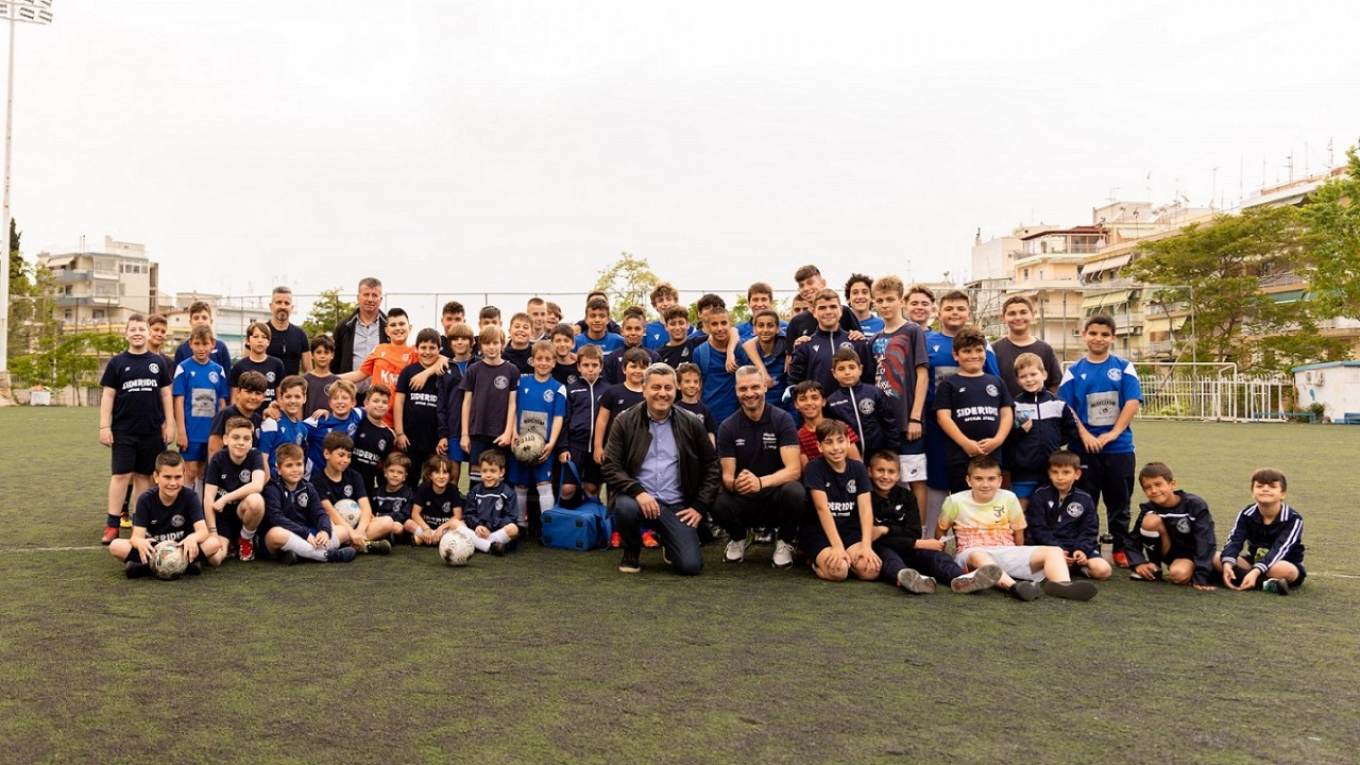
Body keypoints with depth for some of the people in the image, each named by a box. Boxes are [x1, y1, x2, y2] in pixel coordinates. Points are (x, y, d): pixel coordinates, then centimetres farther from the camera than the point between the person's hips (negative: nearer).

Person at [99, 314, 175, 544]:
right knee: (121, 475, -4)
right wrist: (104, 426, -4)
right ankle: (112, 525, 0)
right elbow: (108, 396, 2)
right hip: (123, 431, -1)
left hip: (152, 431, 1)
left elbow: (166, 394, 9)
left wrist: (169, 424, 4)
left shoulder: (158, 362, 7)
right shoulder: (117, 362, 3)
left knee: (144, 475, 7)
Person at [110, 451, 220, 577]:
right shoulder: (145, 499, -8)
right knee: (116, 546, -25)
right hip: (153, 550, 1)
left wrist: (193, 538, -44)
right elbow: (137, 535, -16)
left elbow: (203, 530, -19)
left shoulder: (190, 497, -10)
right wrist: (140, 542, -42)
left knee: (213, 543, -29)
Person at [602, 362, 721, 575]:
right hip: (638, 498, -1)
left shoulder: (691, 424, 6)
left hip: (677, 505, 1)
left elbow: (712, 467, 10)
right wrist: (638, 492, -20)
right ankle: (631, 552, -1)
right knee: (625, 507, -37)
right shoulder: (625, 422, 1)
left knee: (690, 566, -16)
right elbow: (610, 466, -5)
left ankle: (670, 546, 24)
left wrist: (700, 507, 0)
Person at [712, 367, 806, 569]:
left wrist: (760, 482, -38)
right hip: (743, 500, 2)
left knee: (794, 492, -35)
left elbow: (794, 470, -19)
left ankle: (785, 543, -3)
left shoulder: (782, 419, -10)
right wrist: (735, 483, -33)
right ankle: (738, 539, 7)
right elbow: (727, 476, -7)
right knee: (719, 507, -31)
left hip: (775, 494, -1)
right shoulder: (728, 427, -4)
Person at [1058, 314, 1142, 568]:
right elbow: (1066, 407, -1)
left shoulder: (1124, 368, 3)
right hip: (1084, 449, 0)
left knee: (1119, 501, 9)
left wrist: (1114, 432, -14)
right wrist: (1084, 435, -14)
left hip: (1119, 448, 0)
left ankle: (1122, 549, 21)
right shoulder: (1074, 371, 4)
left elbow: (1133, 401, -4)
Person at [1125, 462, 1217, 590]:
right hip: (1167, 552, 3)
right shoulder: (1148, 509, -12)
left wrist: (1201, 578, -31)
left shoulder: (1195, 506, -21)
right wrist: (1139, 563, -27)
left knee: (1179, 574, -37)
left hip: (1189, 554, -3)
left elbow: (1206, 543, -24)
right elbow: (1132, 541, -7)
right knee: (1150, 520, -26)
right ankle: (1153, 569, -9)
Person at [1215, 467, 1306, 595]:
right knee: (1215, 558, -22)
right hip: (1254, 562, 5)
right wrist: (1228, 564, -38)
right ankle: (1265, 583, -34)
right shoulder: (1246, 514, -3)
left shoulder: (1293, 519, -15)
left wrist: (1256, 571, -44)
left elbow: (1279, 549, -29)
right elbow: (1234, 540, -16)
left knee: (1281, 569, -42)